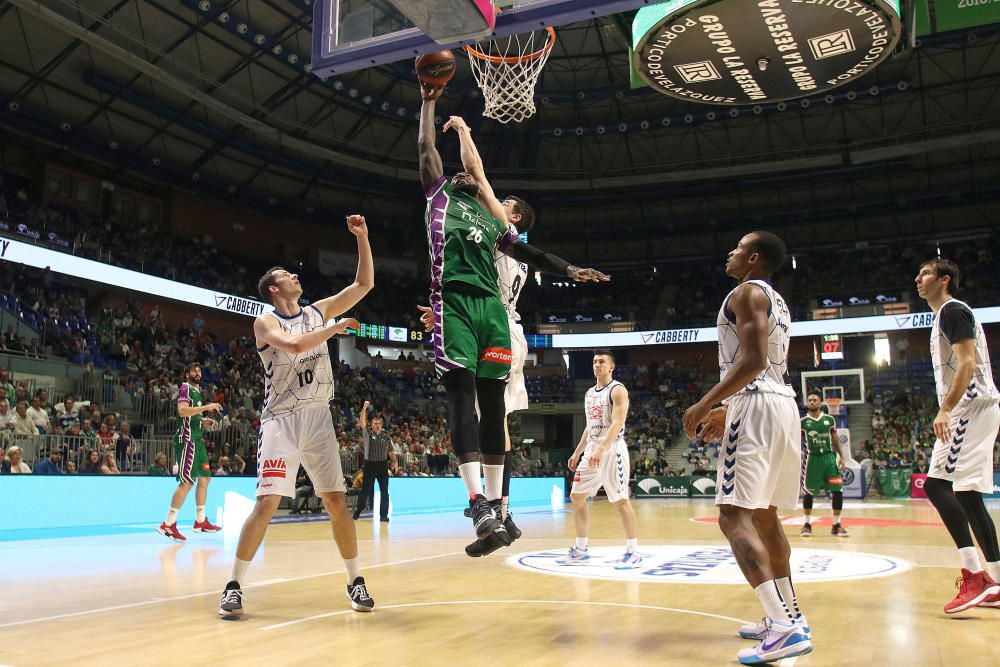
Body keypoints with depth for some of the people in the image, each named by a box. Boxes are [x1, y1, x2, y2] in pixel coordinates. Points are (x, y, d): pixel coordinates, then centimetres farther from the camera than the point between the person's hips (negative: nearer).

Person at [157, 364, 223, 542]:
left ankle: (200, 521, 21)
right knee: (187, 481, -15)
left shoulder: (197, 391, 21)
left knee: (205, 477, 14)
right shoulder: (185, 388, -7)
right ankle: (168, 525, -14)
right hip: (186, 439, -10)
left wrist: (203, 421, 16)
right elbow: (182, 411, -25)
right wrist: (207, 407, -23)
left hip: (196, 440, 10)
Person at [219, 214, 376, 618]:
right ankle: (234, 586, 1)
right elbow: (294, 344, -21)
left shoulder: (317, 312, 14)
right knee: (266, 503, -11)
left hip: (318, 418, 4)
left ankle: (355, 581, 12)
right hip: (281, 419, -4)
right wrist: (336, 328, -10)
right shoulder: (266, 322, 1)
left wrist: (362, 237, 5)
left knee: (336, 501, 2)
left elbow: (364, 284, 12)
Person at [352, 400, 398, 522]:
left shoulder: (386, 436, 8)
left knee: (384, 491, -1)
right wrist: (364, 407, -21)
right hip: (370, 464, -2)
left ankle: (384, 515, 5)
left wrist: (395, 463, -3)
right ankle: (358, 511, 18)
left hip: (383, 465, 2)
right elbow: (362, 422, -12)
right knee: (366, 489, 3)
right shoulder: (368, 433, 2)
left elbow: (391, 452, 10)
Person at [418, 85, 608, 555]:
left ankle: (494, 508, 6)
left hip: (491, 307, 5)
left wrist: (569, 270, 16)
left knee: (492, 405, 1)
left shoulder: (491, 219, 30)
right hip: (453, 302, -4)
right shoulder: (440, 195, 22)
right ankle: (480, 506, -23)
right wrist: (429, 103, 25)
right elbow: (426, 147, 19)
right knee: (462, 398, -15)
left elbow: (527, 252, 26)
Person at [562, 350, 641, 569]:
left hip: (612, 448, -8)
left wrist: (601, 449, -30)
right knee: (577, 497, 7)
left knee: (620, 500, -7)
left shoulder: (618, 390, -9)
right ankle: (581, 549, 16)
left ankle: (633, 551, 0)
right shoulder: (589, 393, 16)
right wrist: (577, 452, 19)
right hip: (591, 448, 8)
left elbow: (617, 423, -20)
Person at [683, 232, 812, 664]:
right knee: (764, 515, 18)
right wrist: (728, 411, 27)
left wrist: (705, 404, -16)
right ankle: (788, 615, 24)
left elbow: (753, 360, -20)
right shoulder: (776, 301, 23)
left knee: (734, 516, -14)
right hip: (783, 402, 10)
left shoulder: (747, 292, -7)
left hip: (757, 406, -10)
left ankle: (784, 627, -22)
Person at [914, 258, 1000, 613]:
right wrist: (948, 411, 24)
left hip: (970, 407, -11)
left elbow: (968, 364, -18)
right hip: (967, 411, 11)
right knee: (966, 493, 9)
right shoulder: (945, 316, 24)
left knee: (937, 485, -16)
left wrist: (945, 409, -26)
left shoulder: (953, 310, -7)